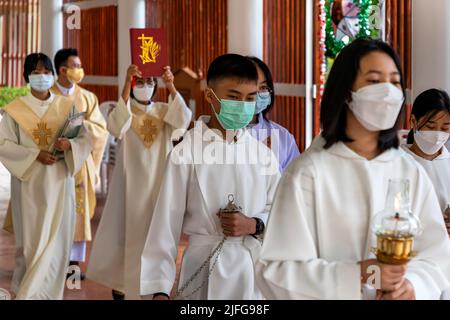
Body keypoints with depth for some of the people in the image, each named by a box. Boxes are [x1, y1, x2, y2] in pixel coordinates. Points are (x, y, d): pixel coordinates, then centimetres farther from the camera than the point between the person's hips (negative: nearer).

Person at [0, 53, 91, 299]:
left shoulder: (66, 106, 4)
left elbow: (86, 139, 3)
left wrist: (69, 145, -19)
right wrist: (35, 154, -16)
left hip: (59, 182, 1)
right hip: (28, 183, -1)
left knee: (54, 238, 1)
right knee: (31, 239, 3)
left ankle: (48, 290, 12)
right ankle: (27, 289, 18)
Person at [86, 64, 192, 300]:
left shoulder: (164, 110, 6)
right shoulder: (124, 109, 0)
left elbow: (184, 118, -15)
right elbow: (115, 127, -24)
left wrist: (171, 86, -26)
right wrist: (126, 84, -30)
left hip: (158, 179, 2)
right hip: (132, 179, -2)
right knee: (128, 229, 3)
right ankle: (120, 280, 18)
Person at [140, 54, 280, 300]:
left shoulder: (263, 154, 2)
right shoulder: (187, 153, -9)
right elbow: (166, 224, -8)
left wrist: (254, 225, -11)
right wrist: (158, 288, -11)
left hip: (257, 269, 3)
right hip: (206, 271, -3)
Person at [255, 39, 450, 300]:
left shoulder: (411, 171, -2)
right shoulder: (308, 173, -15)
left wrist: (412, 285, -23)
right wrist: (358, 275, -28)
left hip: (400, 294, 4)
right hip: (336, 293, -3)